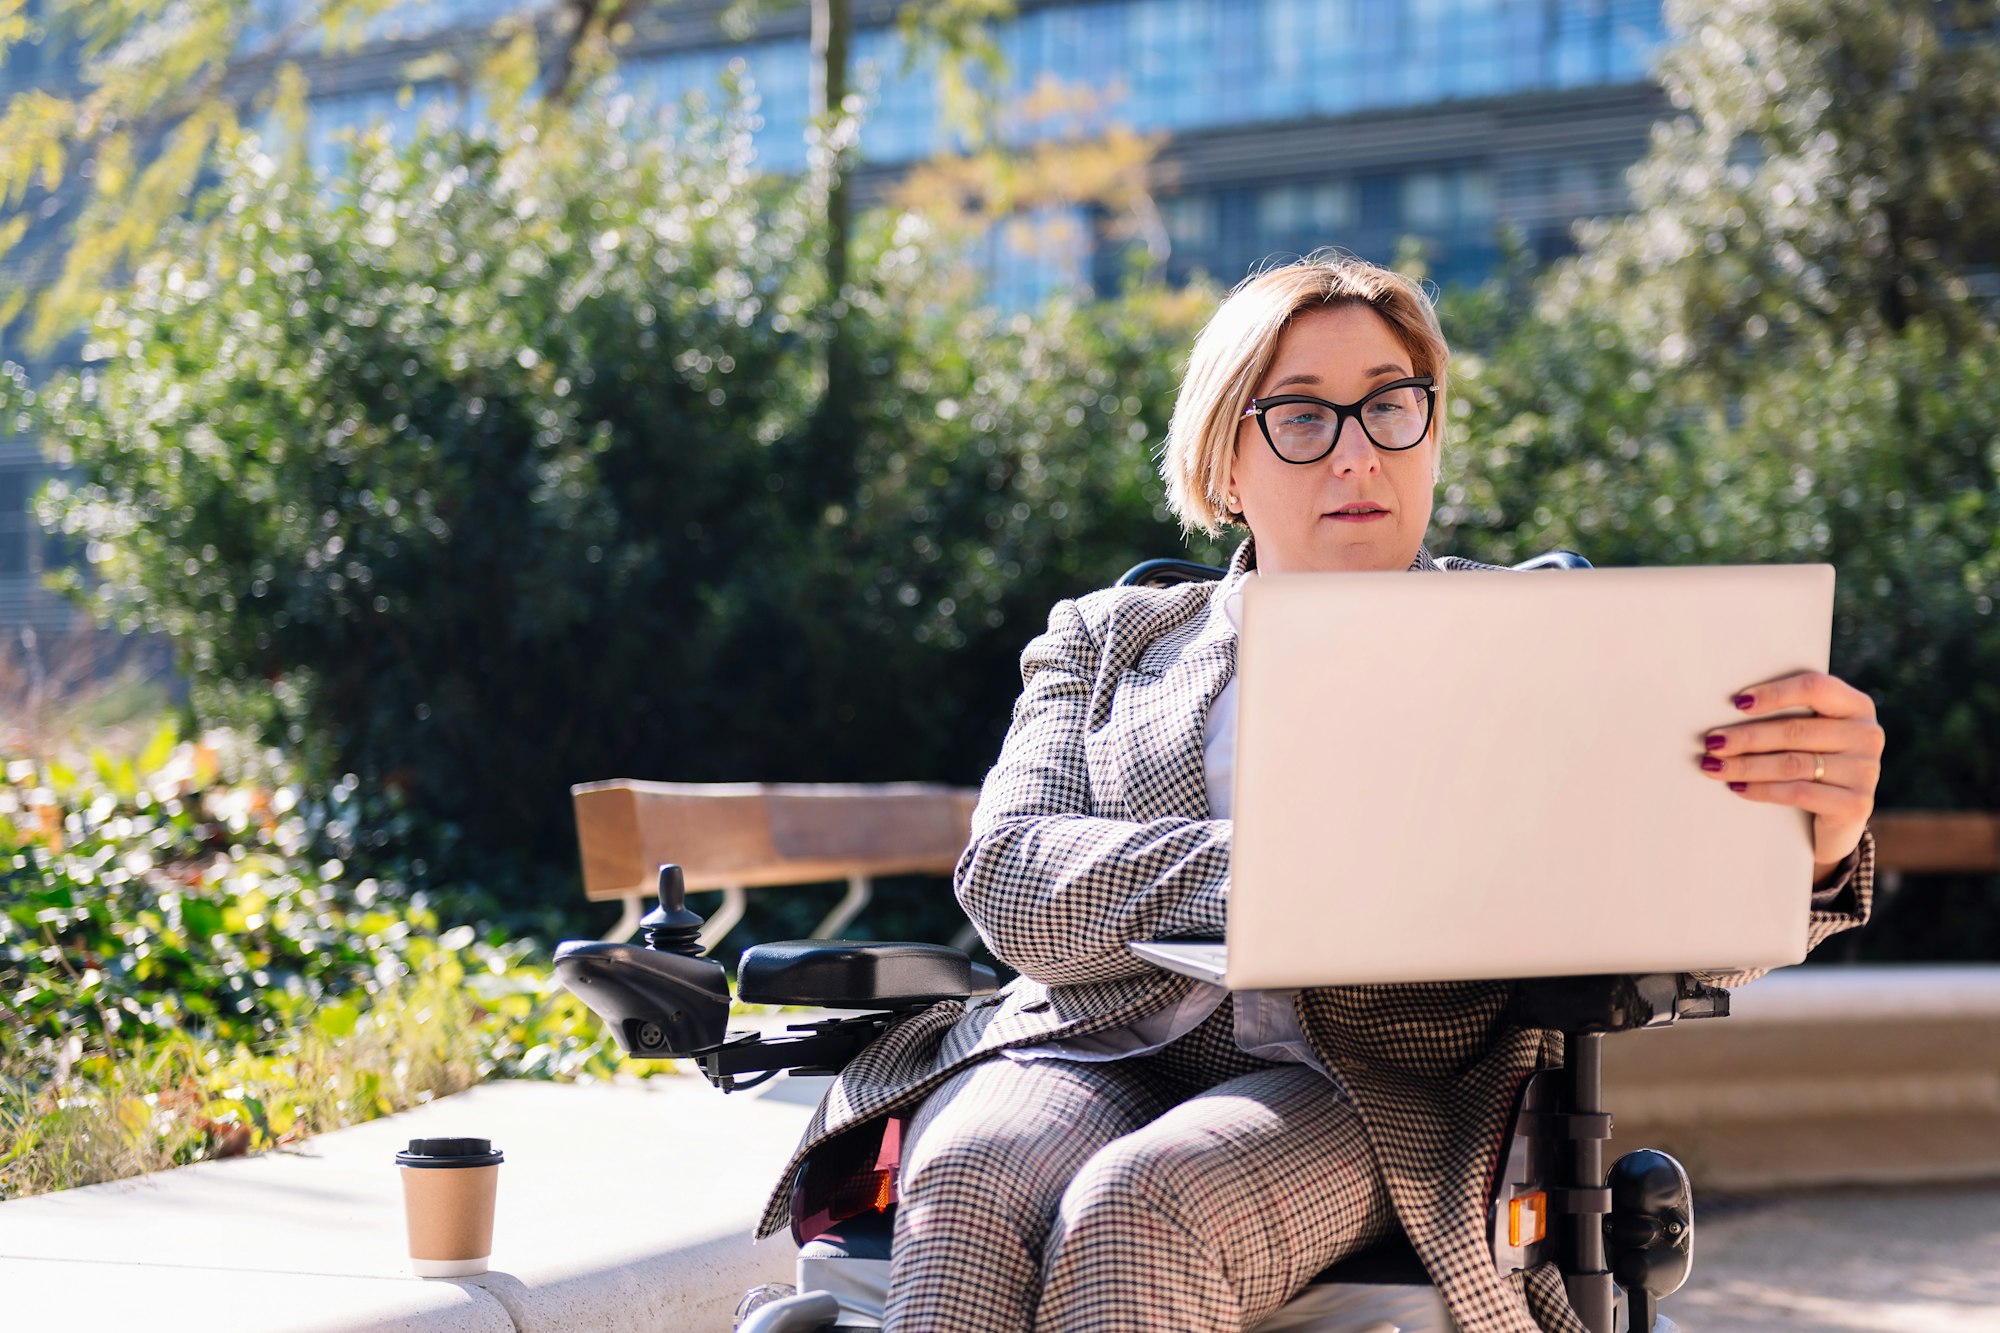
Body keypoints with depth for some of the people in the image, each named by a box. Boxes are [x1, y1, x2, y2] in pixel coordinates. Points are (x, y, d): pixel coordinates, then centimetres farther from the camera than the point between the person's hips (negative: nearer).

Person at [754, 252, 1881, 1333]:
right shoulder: (1107, 639, 22)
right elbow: (1009, 879, 3)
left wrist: (1811, 848, -24)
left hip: (1384, 1085, -2)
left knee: (1138, 1211, -35)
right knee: (974, 1191, -34)